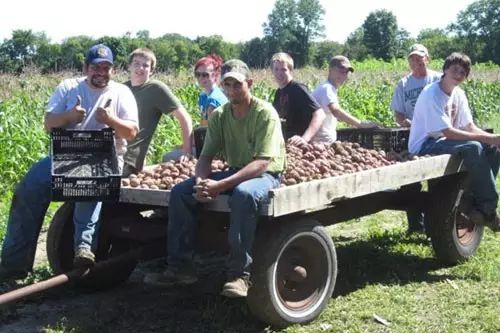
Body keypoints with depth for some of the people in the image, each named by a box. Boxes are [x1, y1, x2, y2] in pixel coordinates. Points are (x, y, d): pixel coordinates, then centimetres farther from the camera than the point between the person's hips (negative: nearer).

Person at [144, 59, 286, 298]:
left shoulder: (265, 114, -17)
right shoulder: (219, 116, 2)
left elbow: (262, 163, -26)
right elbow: (206, 156, 3)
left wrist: (220, 186, -34)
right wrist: (201, 181, -22)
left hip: (265, 175, -6)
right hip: (235, 171, 7)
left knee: (244, 193, -41)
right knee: (180, 191, -9)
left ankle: (239, 274, -33)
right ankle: (180, 267, -5)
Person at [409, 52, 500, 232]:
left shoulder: (459, 94, 7)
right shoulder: (432, 94, -19)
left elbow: (470, 127, 6)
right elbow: (449, 133, -24)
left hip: (444, 143, 9)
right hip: (424, 146, -9)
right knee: (473, 148, -30)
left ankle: (471, 200, -3)